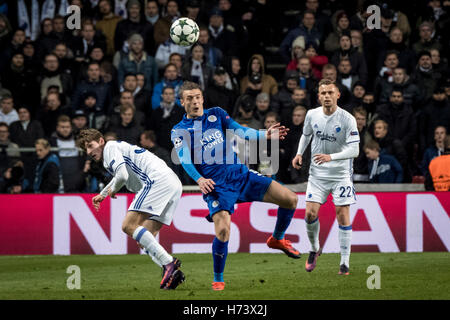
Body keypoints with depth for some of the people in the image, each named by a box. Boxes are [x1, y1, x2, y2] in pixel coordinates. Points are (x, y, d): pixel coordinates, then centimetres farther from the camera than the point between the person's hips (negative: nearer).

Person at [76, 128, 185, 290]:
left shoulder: (110, 147, 2)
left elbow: (122, 175, -12)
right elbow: (118, 177, 53)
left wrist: (113, 190, 7)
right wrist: (102, 195, 56)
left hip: (158, 179, -10)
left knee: (129, 226, -17)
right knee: (144, 238, 7)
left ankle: (168, 263, -27)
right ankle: (173, 272, -11)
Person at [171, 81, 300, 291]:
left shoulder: (217, 114, 13)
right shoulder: (179, 131, 4)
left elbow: (240, 131, 1)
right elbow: (184, 159, -11)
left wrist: (265, 135, -18)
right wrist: (199, 180, -30)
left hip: (240, 174, 4)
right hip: (214, 185, -4)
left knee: (290, 199, -6)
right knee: (222, 230, -25)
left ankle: (277, 239, 21)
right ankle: (218, 280, -4)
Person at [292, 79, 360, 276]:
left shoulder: (347, 119, -14)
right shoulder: (312, 115, -1)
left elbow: (354, 150, -19)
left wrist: (331, 157, -31)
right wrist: (299, 153, 6)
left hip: (341, 174, -3)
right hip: (317, 173, 3)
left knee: (343, 215, -6)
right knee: (310, 213, -6)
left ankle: (345, 262, 2)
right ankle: (314, 249, 21)